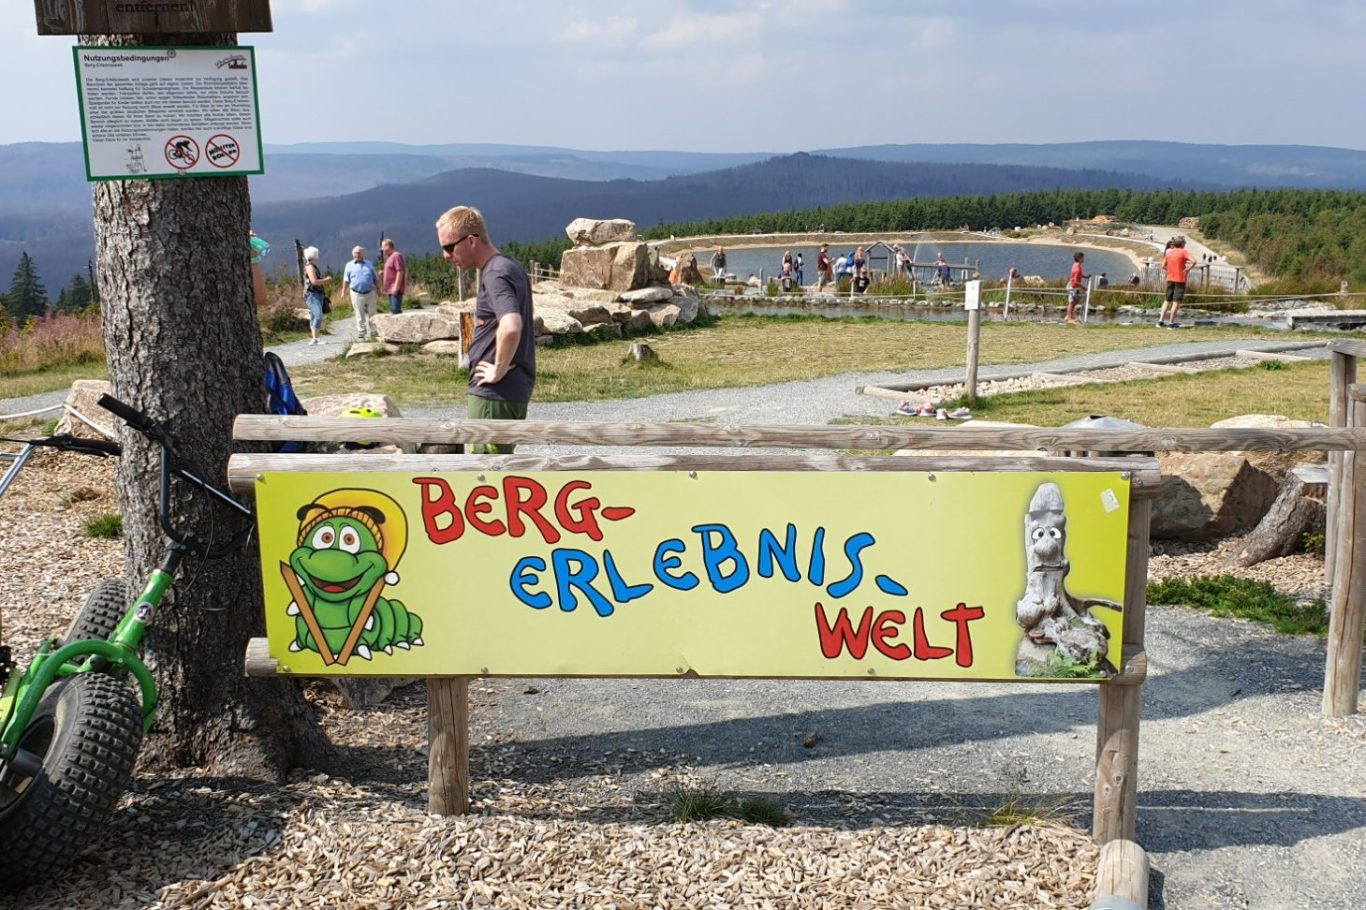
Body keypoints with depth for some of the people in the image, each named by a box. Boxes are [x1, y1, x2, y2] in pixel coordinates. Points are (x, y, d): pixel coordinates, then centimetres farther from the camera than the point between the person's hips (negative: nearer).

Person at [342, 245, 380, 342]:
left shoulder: (369, 264, 12)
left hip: (370, 293, 1)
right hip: (357, 293, -1)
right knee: (359, 315, 1)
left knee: (371, 314, 4)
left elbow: (376, 279, 14)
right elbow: (346, 280, 6)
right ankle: (360, 334, 6)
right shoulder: (349, 265, 8)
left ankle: (372, 333, 12)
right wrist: (343, 292, -1)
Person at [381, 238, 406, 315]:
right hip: (391, 289, 11)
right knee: (393, 310, 11)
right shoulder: (389, 257, 20)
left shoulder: (396, 256, -11)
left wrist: (396, 287, -22)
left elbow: (400, 272, -18)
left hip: (395, 289, -11)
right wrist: (383, 272, 12)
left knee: (396, 310, -15)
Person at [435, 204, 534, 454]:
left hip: (495, 393, -10)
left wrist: (499, 370, -23)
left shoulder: (496, 275, -19)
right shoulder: (506, 266, 12)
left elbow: (511, 328, -37)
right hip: (509, 390, 10)